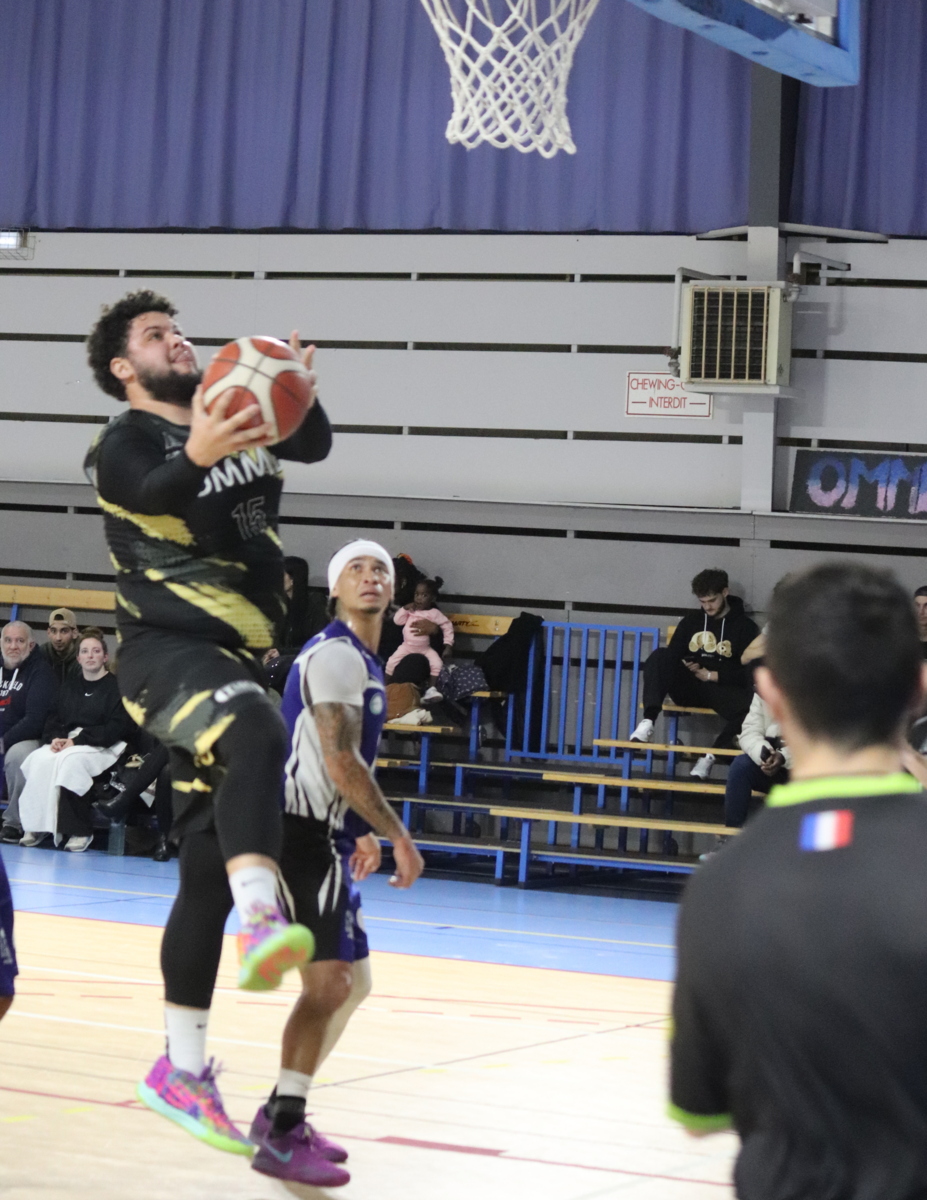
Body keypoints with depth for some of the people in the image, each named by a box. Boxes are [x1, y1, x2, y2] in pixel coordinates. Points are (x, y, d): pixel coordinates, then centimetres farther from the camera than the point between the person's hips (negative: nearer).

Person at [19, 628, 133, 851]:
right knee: (40, 759, -29)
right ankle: (37, 825, -25)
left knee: (70, 760, -37)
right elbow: (54, 720, 18)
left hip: (103, 747, -5)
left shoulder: (116, 687, 2)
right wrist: (56, 737, -8)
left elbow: (117, 728, -9)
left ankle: (80, 830, -30)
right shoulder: (68, 687, 23)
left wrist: (78, 740, -16)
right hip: (66, 742, 5)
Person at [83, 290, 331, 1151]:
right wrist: (196, 457, -48)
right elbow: (150, 492, -26)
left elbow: (314, 444, 12)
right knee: (256, 733, -39)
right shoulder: (125, 441, -5)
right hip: (167, 650, -7)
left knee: (208, 865, 9)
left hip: (231, 657, 7)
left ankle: (180, 1069, 15)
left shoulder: (234, 420, 14)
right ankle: (260, 918, -55)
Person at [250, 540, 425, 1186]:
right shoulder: (336, 655, -14)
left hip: (327, 838, 10)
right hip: (307, 836, -10)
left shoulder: (364, 660, 18)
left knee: (352, 983, 14)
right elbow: (340, 763, -22)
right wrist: (399, 836, -19)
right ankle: (281, 1137, -12)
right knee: (329, 982, -13)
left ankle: (281, 1111, 21)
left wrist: (364, 832, 29)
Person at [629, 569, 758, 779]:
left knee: (750, 704, -37)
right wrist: (687, 667, -9)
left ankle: (711, 754, -32)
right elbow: (672, 657, 14)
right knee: (659, 656, -25)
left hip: (723, 689, -3)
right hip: (689, 688, 3)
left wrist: (711, 675, -10)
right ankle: (648, 722, -42)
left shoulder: (745, 627, 6)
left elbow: (749, 673, -2)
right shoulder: (691, 622, 16)